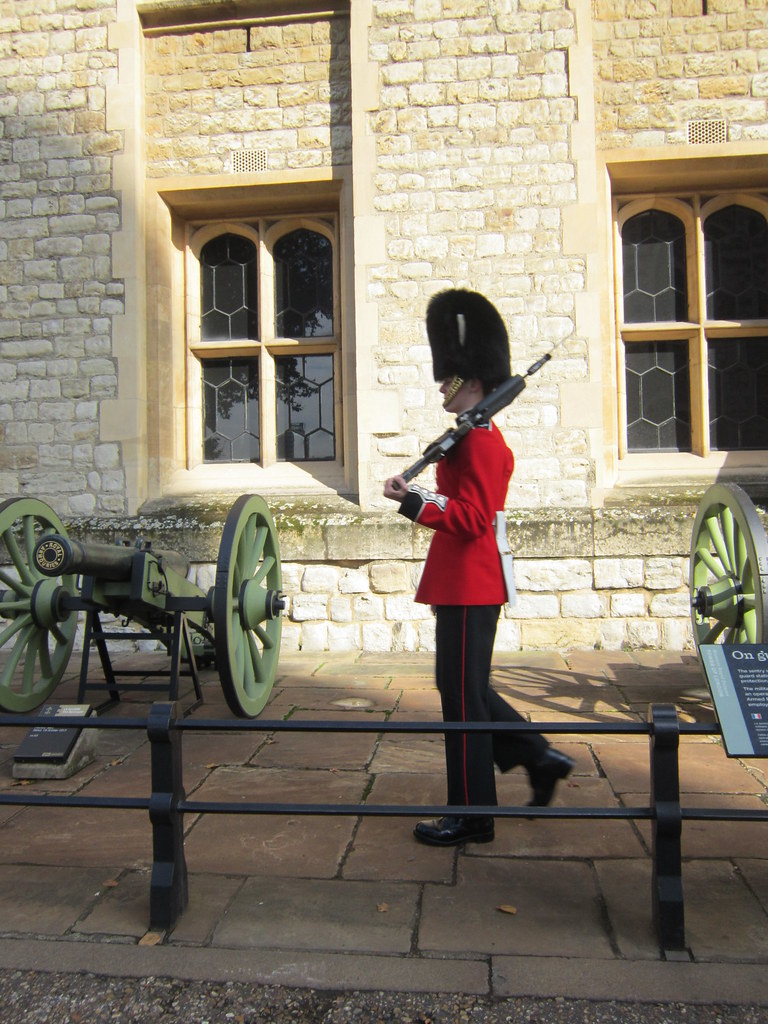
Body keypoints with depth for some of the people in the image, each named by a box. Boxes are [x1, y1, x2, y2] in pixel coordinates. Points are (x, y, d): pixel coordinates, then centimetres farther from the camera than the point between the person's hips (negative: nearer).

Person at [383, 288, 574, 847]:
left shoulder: (477, 439, -16)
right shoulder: (488, 437, 16)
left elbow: (470, 520, -24)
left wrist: (413, 501, -30)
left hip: (468, 586, -11)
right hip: (471, 582, 11)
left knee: (462, 694, -1)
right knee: (464, 685, 19)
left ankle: (471, 815, 11)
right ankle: (540, 757, 27)